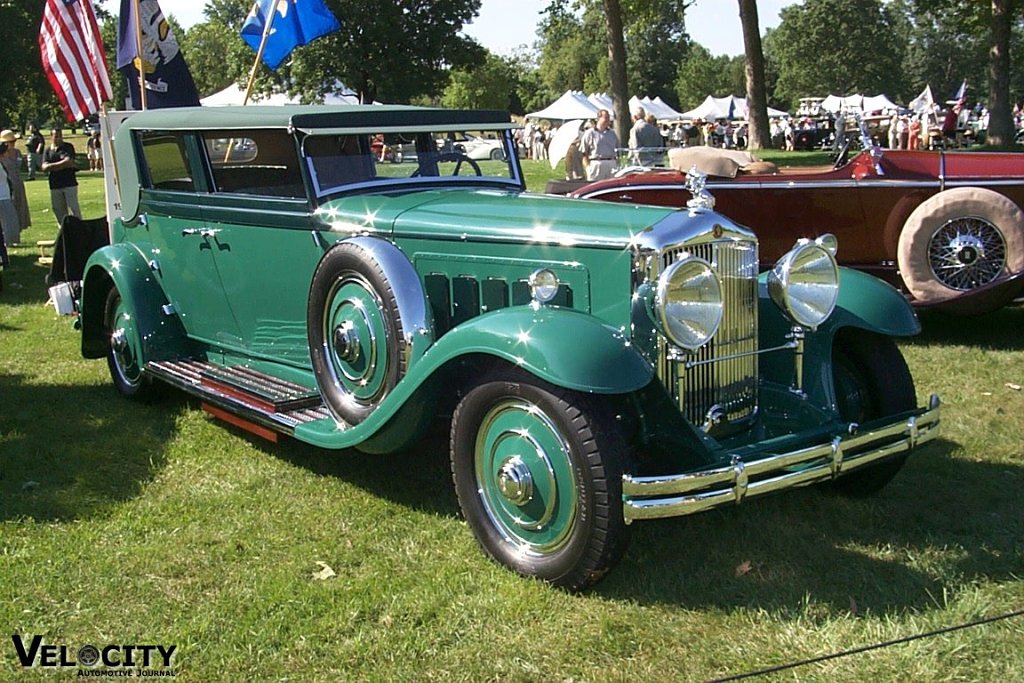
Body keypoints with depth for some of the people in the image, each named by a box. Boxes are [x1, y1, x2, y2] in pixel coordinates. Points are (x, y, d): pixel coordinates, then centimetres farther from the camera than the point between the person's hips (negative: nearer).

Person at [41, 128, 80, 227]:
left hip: (69, 183, -4)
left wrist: (51, 166, -5)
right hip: (54, 186, 4)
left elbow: (68, 162, -12)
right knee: (58, 210, 6)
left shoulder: (68, 147, 3)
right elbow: (44, 167, -2)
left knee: (73, 208, -6)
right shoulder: (48, 150, 10)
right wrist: (63, 164, -9)